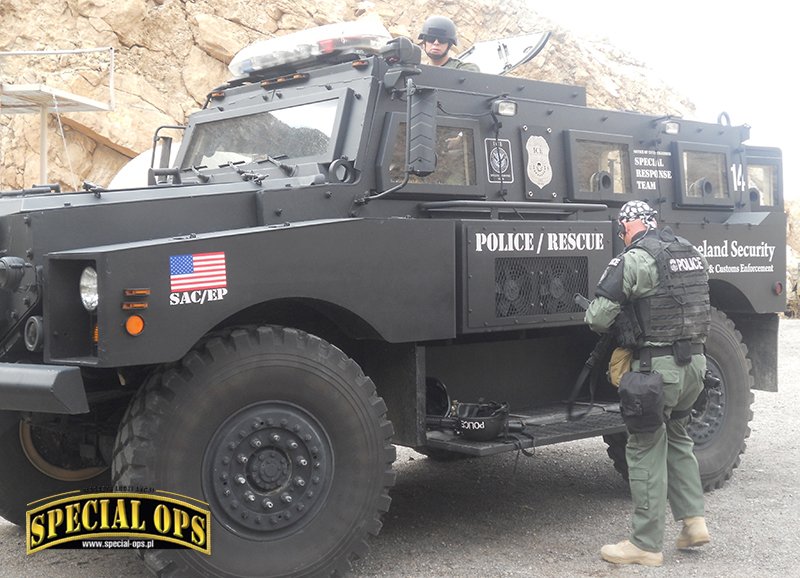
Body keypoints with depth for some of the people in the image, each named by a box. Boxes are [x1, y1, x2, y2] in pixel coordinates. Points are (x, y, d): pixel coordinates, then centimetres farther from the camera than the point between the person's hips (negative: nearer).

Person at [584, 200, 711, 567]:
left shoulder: (635, 260, -14)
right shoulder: (692, 254, 11)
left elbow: (597, 318, -15)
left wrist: (616, 328, 7)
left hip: (657, 367, -8)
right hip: (695, 361, 8)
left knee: (646, 451, 2)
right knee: (677, 438, 25)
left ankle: (646, 545, 9)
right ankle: (694, 520, 21)